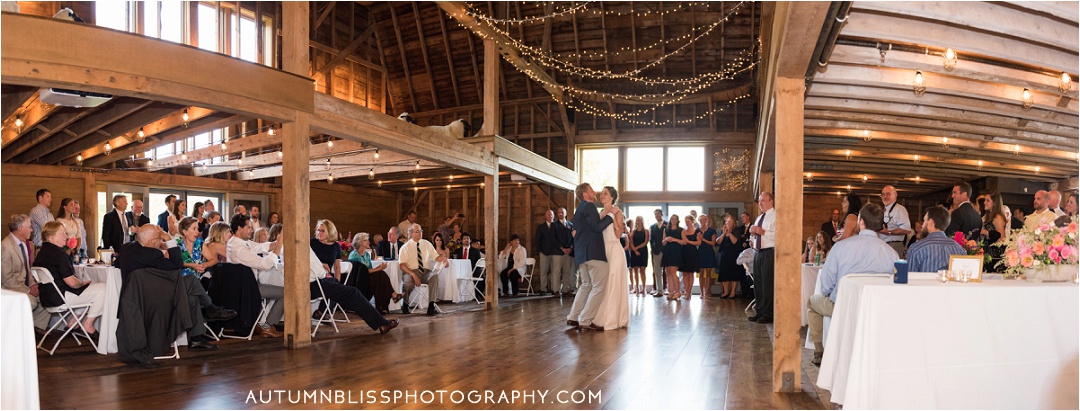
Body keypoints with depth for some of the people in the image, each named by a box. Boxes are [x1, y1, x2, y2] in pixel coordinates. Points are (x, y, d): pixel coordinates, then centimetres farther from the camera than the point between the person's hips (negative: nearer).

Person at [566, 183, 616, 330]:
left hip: (582, 253, 10)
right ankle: (586, 320, -7)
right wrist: (610, 215, -9)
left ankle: (573, 318, 16)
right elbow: (597, 227, -19)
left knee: (586, 285, 17)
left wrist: (603, 214, 16)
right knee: (599, 286, -6)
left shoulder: (580, 209, 21)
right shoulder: (589, 206, -10)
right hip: (593, 252, -10)